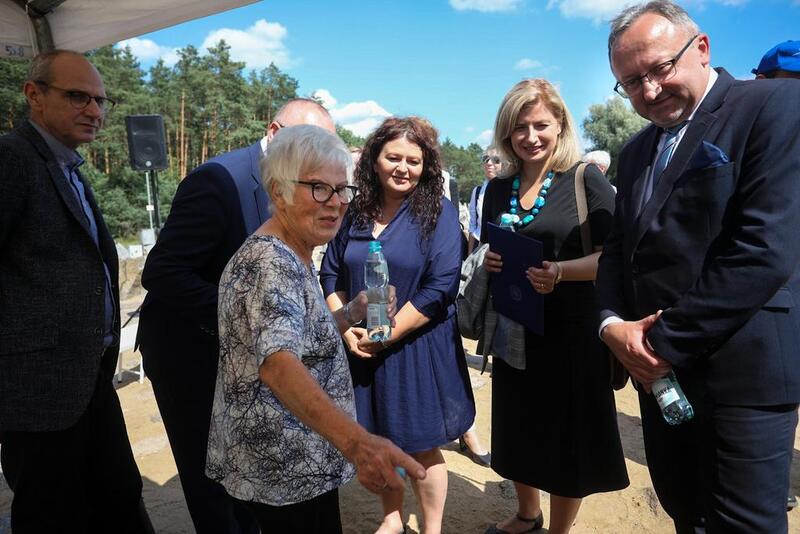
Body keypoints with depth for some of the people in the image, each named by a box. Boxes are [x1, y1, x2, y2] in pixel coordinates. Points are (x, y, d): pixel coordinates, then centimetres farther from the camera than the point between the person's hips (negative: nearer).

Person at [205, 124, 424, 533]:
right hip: (286, 469, -9)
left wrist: (353, 313, 3)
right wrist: (356, 440, -53)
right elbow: (277, 362, -40)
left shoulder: (294, 258, 6)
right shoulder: (269, 262, -24)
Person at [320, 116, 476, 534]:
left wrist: (385, 335, -16)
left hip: (417, 348, -4)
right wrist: (347, 329, -7)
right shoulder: (354, 213, 4)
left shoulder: (438, 212, -8)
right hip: (360, 347, 4)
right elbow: (330, 276, 8)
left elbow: (440, 288, -16)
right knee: (377, 440, 17)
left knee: (422, 446, 9)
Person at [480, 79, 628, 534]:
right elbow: (485, 250, 15)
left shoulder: (586, 179, -8)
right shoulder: (499, 189, 7)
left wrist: (560, 271, -28)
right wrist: (488, 259, -8)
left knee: (568, 437, 7)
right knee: (519, 429, 17)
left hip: (571, 330, -4)